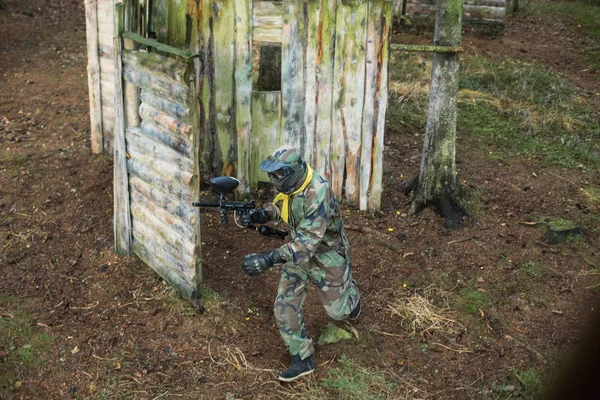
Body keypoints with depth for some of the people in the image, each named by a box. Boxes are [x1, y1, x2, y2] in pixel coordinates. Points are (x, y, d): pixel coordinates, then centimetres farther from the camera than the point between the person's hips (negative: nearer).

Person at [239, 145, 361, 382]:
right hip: (299, 254, 6)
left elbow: (308, 242, -42)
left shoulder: (317, 194, -37)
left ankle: (351, 293, 50)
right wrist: (262, 214, -11)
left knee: (337, 309, 14)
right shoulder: (289, 186, -11)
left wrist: (268, 260, -50)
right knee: (285, 307, -1)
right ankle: (302, 360, 14)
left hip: (326, 256, -6)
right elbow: (280, 207, 13)